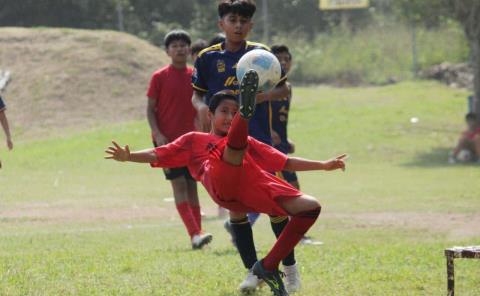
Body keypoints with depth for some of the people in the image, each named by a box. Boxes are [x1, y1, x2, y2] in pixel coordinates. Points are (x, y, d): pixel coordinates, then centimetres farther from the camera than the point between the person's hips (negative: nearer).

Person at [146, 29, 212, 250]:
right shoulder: (160, 77, -3)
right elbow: (150, 109, -2)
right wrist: (158, 134, -14)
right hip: (168, 139, -4)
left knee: (192, 185, 6)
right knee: (179, 184, -12)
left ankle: (197, 235, 8)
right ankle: (195, 234, -19)